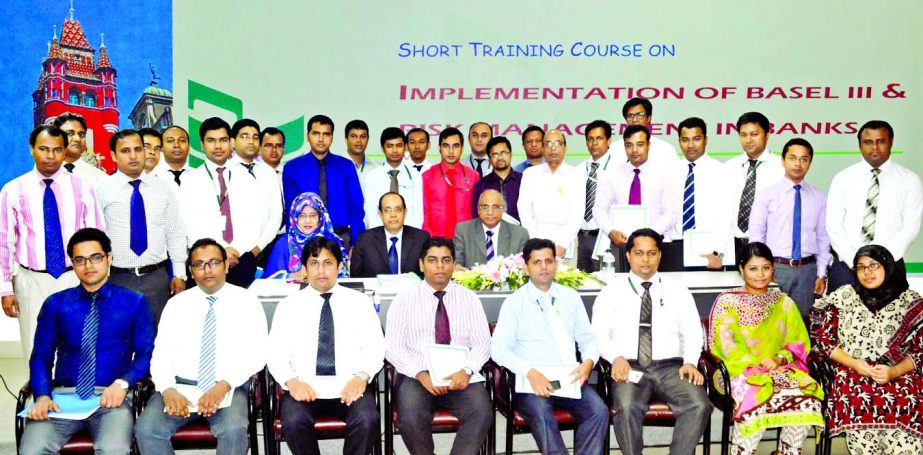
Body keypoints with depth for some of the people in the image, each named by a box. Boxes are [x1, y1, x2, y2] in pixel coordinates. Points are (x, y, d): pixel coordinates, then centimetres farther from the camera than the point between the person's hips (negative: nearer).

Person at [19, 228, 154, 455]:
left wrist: (122, 383, -14)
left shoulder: (134, 303, 9)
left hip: (112, 396, -2)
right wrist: (43, 396, -9)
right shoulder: (56, 304, 14)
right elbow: (41, 355, 9)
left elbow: (145, 354, 5)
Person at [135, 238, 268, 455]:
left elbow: (256, 353, -5)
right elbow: (161, 354, 5)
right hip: (179, 386, 3)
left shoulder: (247, 302, 3)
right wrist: (168, 389, -16)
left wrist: (224, 385, -21)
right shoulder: (176, 303, 11)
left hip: (228, 388, -2)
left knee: (233, 430, -32)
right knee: (146, 429, -23)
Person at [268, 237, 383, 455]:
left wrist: (362, 376, -15)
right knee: (293, 422, -30)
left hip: (349, 386, 0)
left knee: (367, 419, -30)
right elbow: (276, 355, 5)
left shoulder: (360, 302, 10)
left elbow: (375, 348, 4)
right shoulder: (288, 305, 10)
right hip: (304, 387, 1)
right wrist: (292, 381, -15)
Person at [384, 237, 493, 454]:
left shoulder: (469, 298, 11)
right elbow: (392, 347, -2)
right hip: (416, 377, -1)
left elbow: (482, 342, 3)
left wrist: (466, 370, -18)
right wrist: (421, 374, -19)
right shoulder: (404, 299, 5)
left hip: (459, 376, 1)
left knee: (482, 413, -28)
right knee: (411, 418, -30)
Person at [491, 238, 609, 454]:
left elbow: (588, 339, 17)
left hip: (569, 378, 3)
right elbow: (498, 349, -5)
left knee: (599, 411, -24)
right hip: (531, 380, -3)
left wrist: (588, 362, -7)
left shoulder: (571, 297, 15)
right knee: (541, 413, -34)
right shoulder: (514, 302, 4)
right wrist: (531, 372, -21)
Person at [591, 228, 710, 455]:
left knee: (699, 405, -27)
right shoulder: (611, 292, 11)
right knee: (626, 408, -33)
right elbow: (599, 334, 4)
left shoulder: (677, 290, 16)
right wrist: (616, 357, -15)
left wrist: (690, 362, -9)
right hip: (629, 367, -2)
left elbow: (692, 332, 10)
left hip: (671, 367, 2)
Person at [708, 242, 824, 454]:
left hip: (779, 368, 4)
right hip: (739, 369, -3)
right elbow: (726, 344, -4)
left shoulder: (784, 302, 16)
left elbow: (799, 343, 11)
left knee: (805, 397, -27)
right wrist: (758, 363, -13)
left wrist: (779, 359, -9)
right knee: (756, 399, -36)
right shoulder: (728, 300, 5)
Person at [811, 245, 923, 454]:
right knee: (858, 402, -32)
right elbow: (824, 338, 7)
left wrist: (894, 371, -12)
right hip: (852, 370, 0)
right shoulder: (843, 297, 10)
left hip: (898, 373, 0)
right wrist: (853, 363, -7)